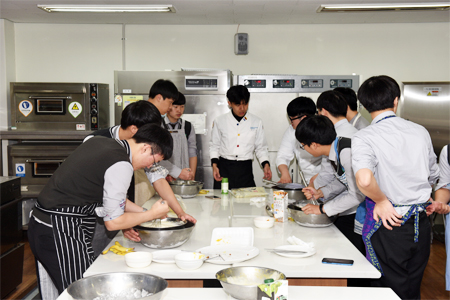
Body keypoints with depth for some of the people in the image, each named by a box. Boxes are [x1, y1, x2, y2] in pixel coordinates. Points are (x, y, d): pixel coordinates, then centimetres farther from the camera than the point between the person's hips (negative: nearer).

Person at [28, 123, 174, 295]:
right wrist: (152, 214, 0)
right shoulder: (121, 165, -18)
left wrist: (144, 211, 20)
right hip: (60, 234, -10)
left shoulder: (99, 142, 10)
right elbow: (113, 222, -11)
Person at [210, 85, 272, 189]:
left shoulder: (256, 122, 5)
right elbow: (214, 146, 8)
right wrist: (214, 165, -5)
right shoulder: (219, 121, 3)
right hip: (224, 169, 0)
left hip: (245, 170, 1)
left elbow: (261, 148, 10)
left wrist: (266, 164, -6)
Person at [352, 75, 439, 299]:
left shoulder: (363, 138, -13)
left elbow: (364, 180, -32)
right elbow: (433, 176, 16)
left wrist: (382, 200, -14)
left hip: (389, 224, -5)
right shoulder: (420, 132, 3)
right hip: (421, 224, 5)